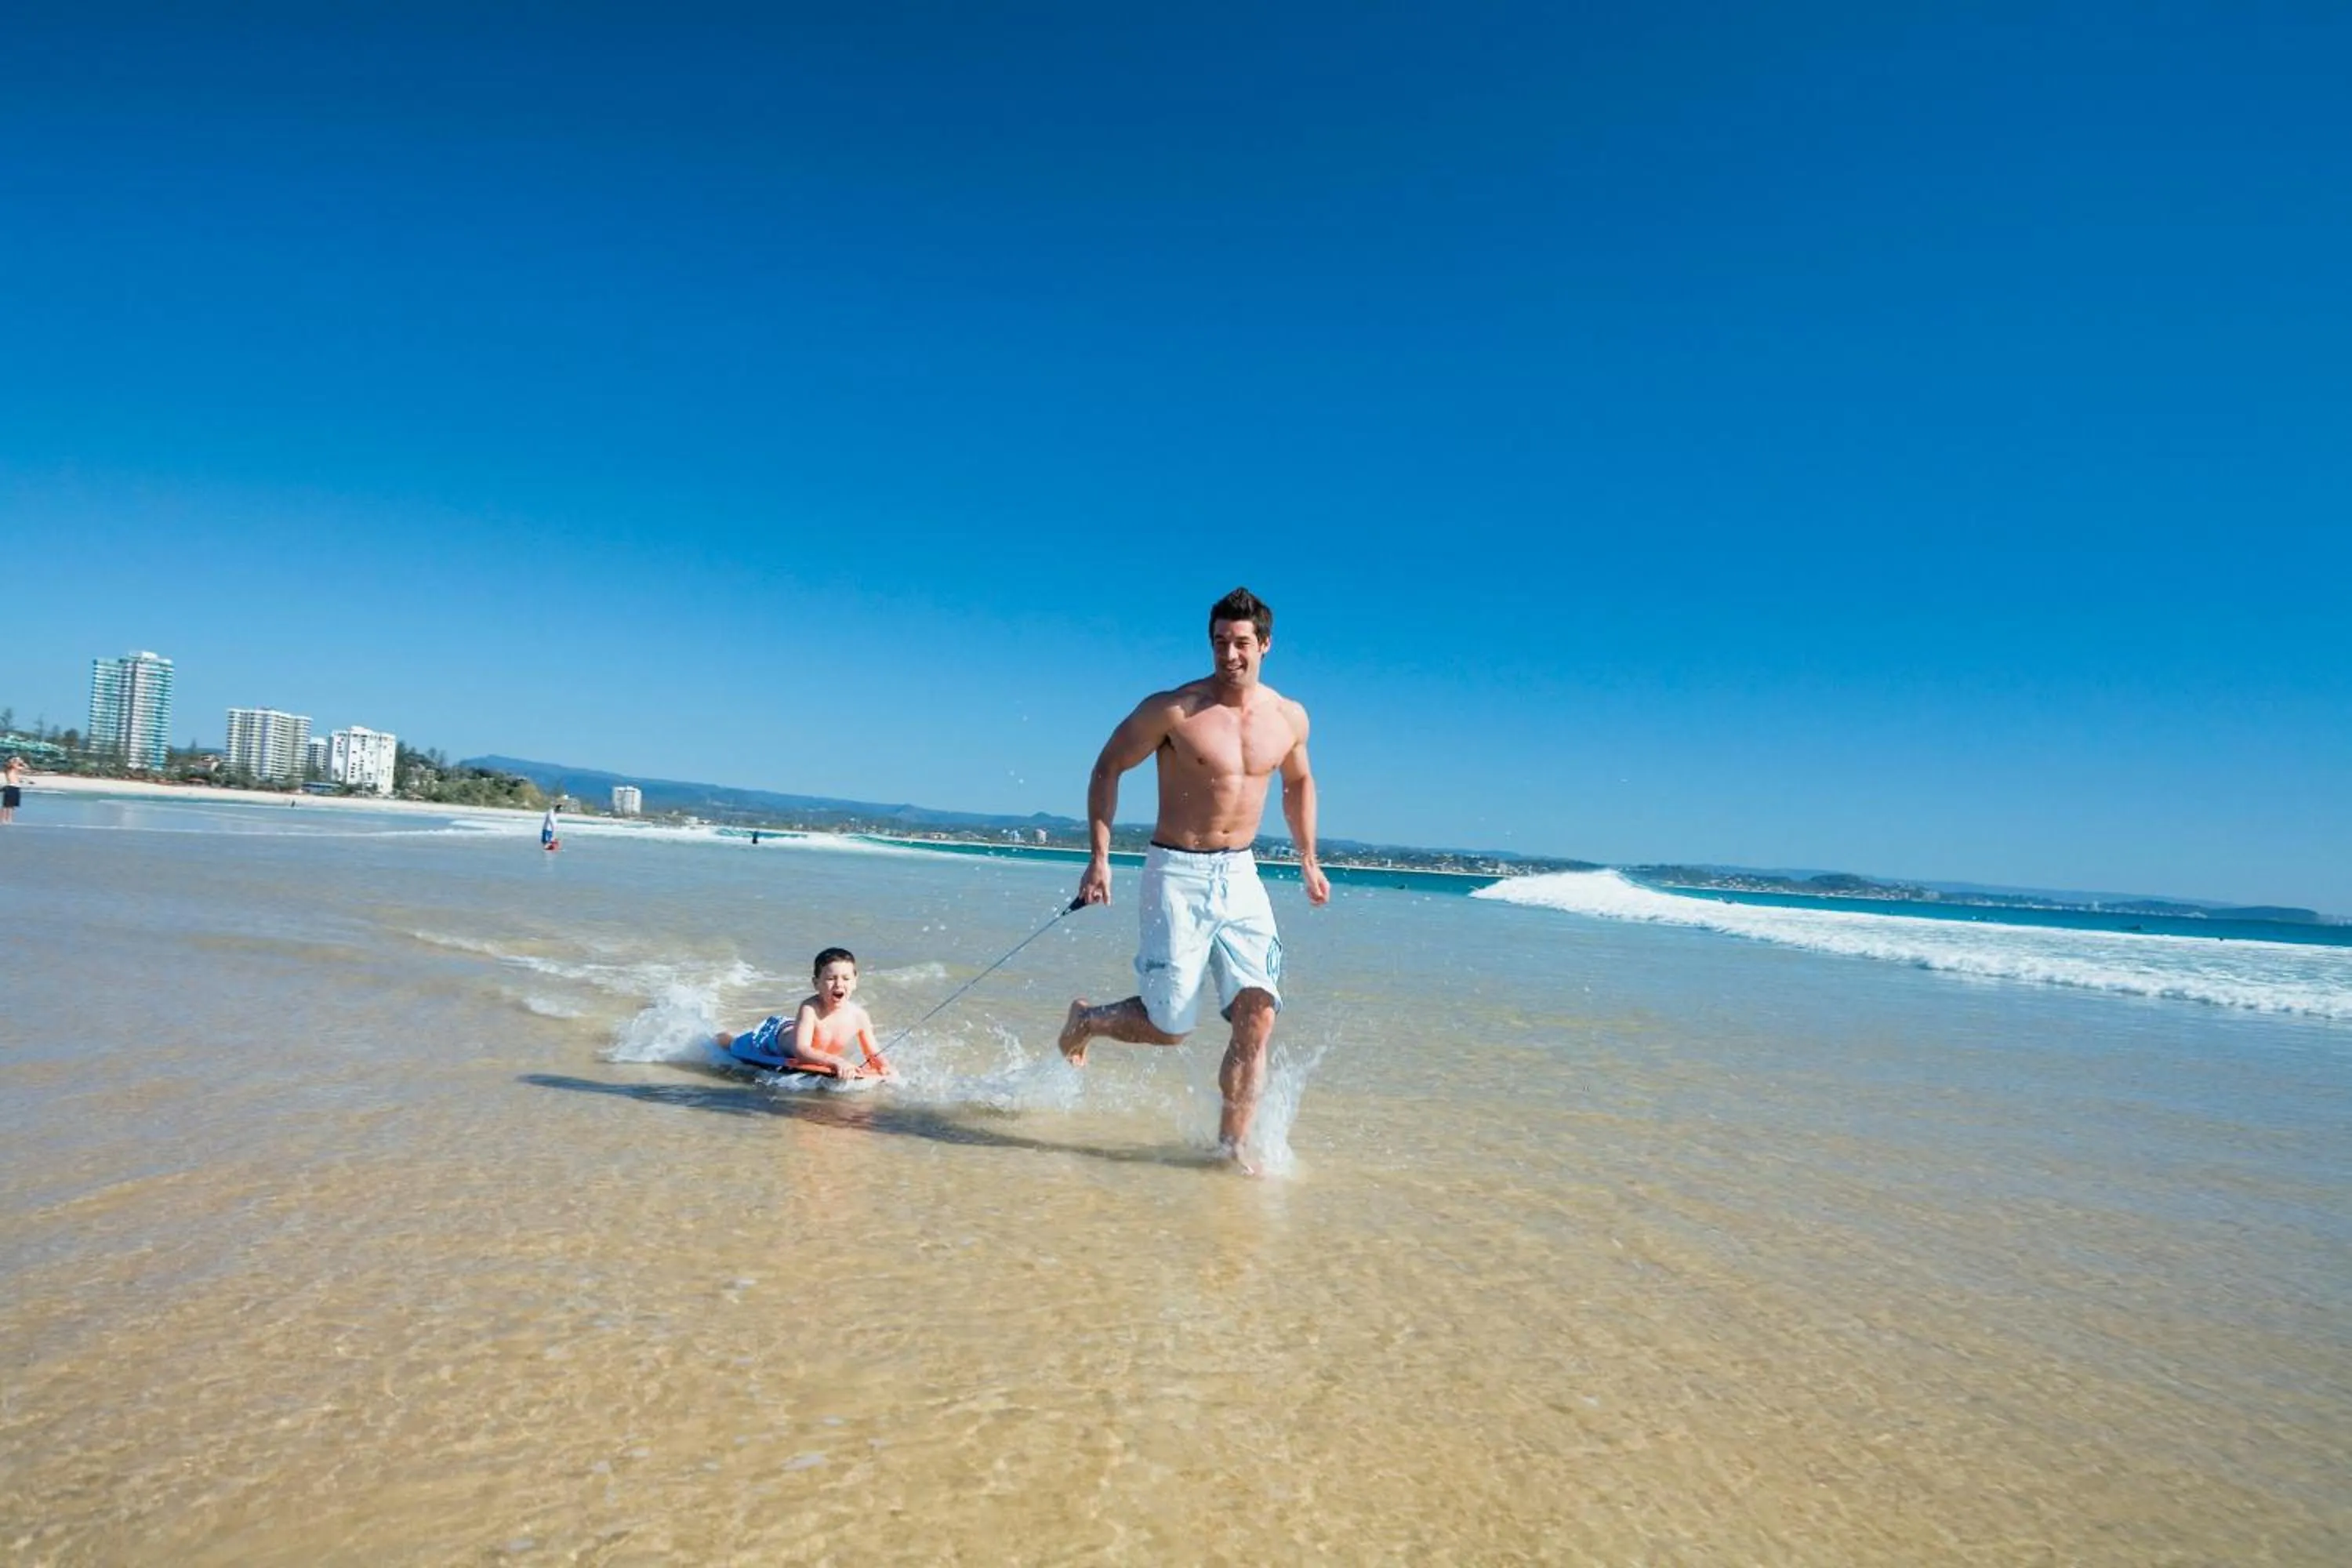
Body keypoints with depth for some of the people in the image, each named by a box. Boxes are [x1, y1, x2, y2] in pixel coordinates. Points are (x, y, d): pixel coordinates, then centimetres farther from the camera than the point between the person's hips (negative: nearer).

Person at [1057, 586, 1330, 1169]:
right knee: (1168, 1026, 1)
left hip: (1241, 877, 4)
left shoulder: (1289, 718, 4)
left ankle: (1232, 1144, 4)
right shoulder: (1172, 710, -11)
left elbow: (1298, 783, 23)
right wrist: (1100, 858, -10)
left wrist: (1308, 859, 17)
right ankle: (1085, 1020, 32)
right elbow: (1108, 768, -3)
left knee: (1258, 1015, -8)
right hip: (1178, 875, -4)